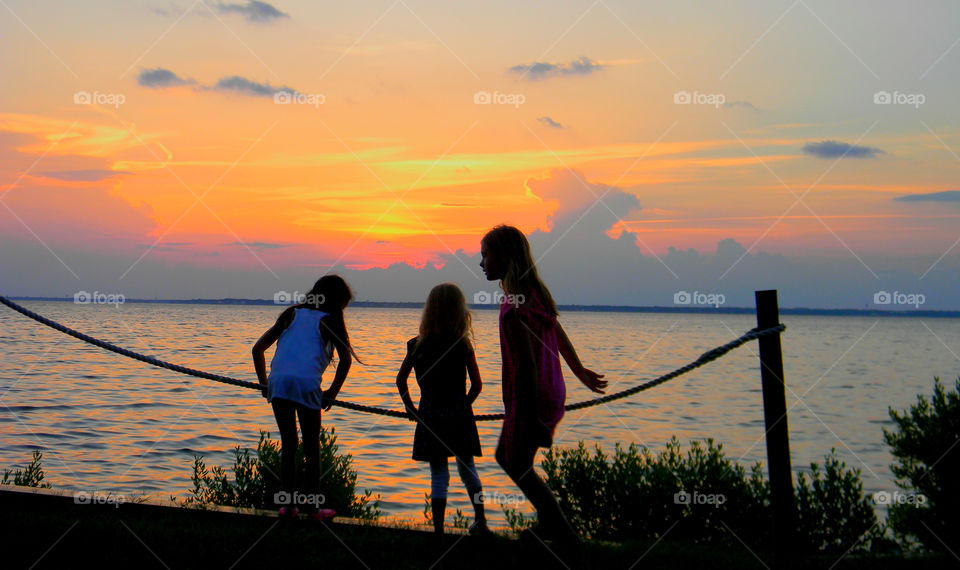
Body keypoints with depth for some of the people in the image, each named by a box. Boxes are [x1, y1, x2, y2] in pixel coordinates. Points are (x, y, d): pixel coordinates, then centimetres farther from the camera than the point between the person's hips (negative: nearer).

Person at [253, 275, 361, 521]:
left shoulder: (292, 314, 23)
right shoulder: (329, 320, 13)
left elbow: (258, 348, 21)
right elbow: (346, 360, -1)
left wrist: (264, 383, 23)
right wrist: (331, 393, 7)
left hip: (278, 381, 4)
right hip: (306, 383, -3)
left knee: (288, 445, 16)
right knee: (312, 448, 9)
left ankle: (288, 504, 16)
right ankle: (312, 507, 11)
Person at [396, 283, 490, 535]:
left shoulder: (416, 345, -3)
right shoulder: (463, 345, -6)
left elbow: (401, 380, 0)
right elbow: (477, 385, -4)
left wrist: (410, 407, 11)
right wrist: (463, 405, 10)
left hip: (430, 415, 0)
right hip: (459, 415, 0)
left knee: (439, 474, 8)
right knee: (466, 467, 19)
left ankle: (438, 530, 5)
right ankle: (480, 520, 23)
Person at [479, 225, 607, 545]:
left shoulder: (514, 307, -25)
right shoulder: (535, 291, 4)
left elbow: (527, 366, -26)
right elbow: (558, 334, 17)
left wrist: (530, 418, -22)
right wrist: (579, 371, 30)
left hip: (531, 399, -9)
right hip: (551, 393, 9)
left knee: (519, 467, 8)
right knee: (505, 456, 23)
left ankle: (565, 536, 15)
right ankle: (548, 524, 32)